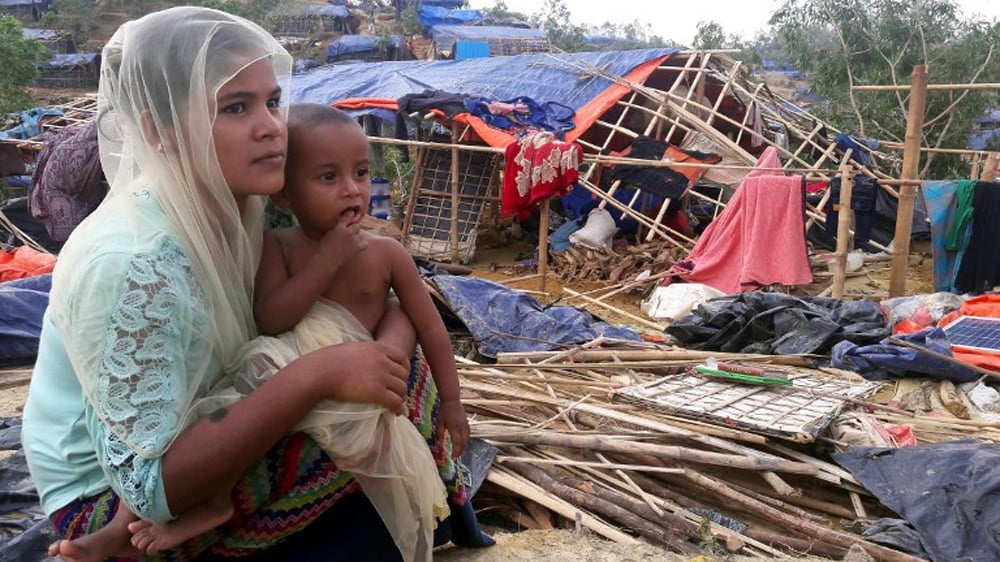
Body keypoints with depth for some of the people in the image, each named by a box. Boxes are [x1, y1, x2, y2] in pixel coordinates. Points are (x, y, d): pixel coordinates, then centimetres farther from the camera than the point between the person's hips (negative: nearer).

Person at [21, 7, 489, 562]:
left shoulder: (229, 206, -8)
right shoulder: (130, 265, -29)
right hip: (110, 496, -7)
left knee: (393, 374, -3)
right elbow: (151, 484, -28)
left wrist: (387, 348, -24)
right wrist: (314, 376, -33)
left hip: (184, 430, 7)